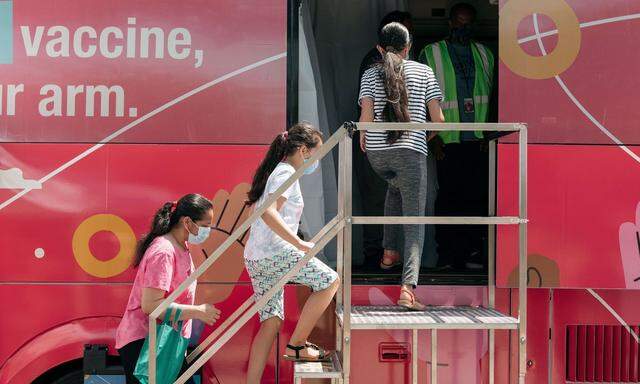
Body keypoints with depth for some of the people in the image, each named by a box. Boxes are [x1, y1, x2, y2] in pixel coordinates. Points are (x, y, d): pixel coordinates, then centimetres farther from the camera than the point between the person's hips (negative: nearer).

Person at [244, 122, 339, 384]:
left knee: (271, 321, 9)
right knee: (330, 281, -2)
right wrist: (299, 243, -25)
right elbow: (269, 213, -24)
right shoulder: (287, 173, -9)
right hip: (275, 253, -10)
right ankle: (297, 345, 2)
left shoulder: (273, 171, 21)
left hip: (256, 258, 10)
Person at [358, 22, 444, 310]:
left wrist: (362, 138, 13)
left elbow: (366, 114, -6)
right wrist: (429, 137, 24)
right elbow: (438, 118, 4)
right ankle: (408, 286, -19)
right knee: (414, 221, -1)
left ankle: (390, 251, 29)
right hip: (411, 151, -2)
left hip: (377, 153, 3)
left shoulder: (370, 74, 8)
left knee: (396, 186, 36)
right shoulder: (423, 72, 8)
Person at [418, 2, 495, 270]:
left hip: (480, 141, 3)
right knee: (449, 197, -1)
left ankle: (473, 252, 11)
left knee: (478, 196, 1)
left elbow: (493, 95, 15)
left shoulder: (484, 54, 15)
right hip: (449, 141, -3)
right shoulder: (430, 54, 5)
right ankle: (447, 256, 6)